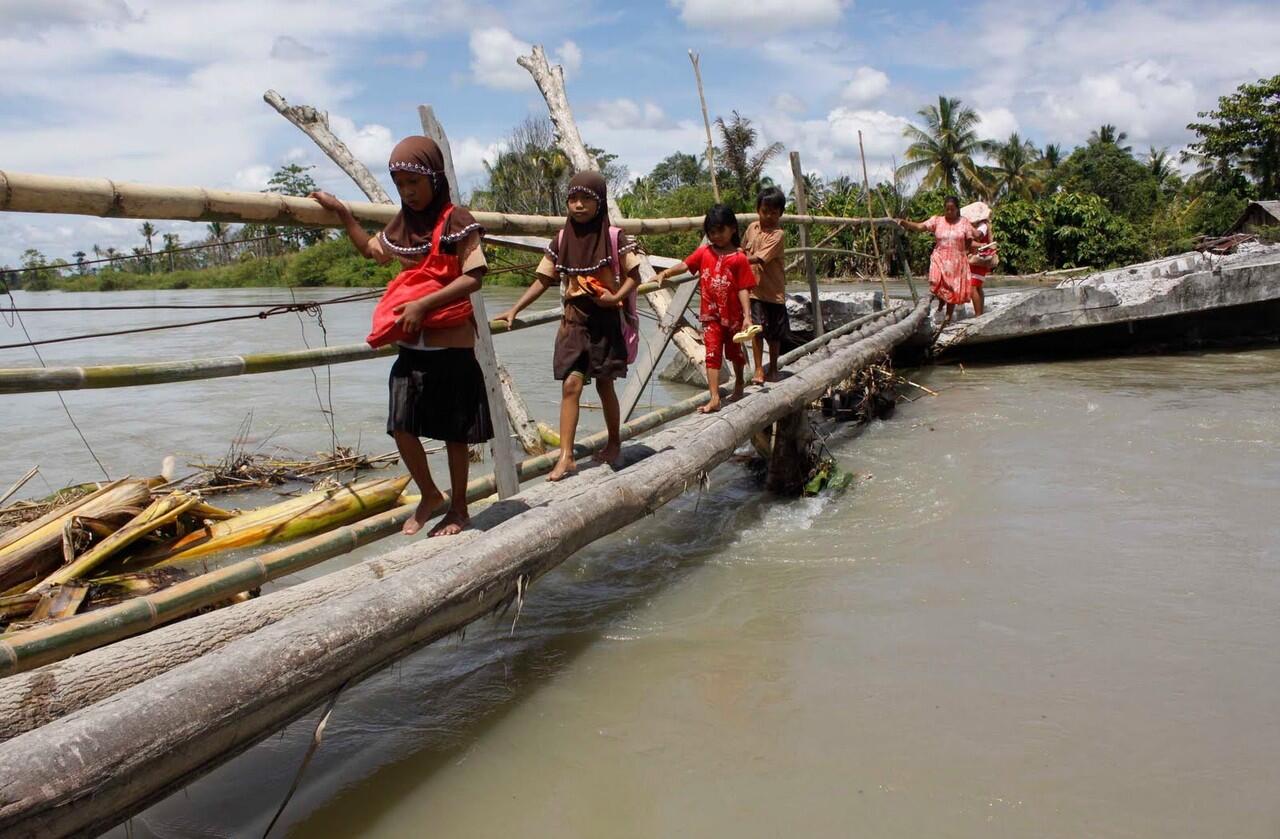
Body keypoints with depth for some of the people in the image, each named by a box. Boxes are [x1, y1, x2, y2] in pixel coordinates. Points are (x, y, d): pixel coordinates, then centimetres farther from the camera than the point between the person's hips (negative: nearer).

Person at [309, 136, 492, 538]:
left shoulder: (457, 221, -9)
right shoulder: (403, 223, 11)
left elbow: (473, 277, -19)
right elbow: (372, 250, 30)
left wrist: (424, 303, -23)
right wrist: (343, 213, 23)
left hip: (452, 347, -6)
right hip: (410, 347, 6)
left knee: (453, 432, 5)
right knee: (402, 427, 2)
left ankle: (458, 508, 22)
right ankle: (429, 494, 25)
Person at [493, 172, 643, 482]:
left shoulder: (613, 237, -5)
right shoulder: (562, 240, 2)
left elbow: (633, 276, -1)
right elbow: (542, 281, 4)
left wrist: (616, 297, -20)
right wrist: (514, 310, -5)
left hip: (605, 320, -2)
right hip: (574, 321, 2)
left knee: (604, 384, 9)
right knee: (571, 384, -8)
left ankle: (614, 442, 31)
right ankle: (566, 456, -8)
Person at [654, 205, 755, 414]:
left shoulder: (739, 259, -9)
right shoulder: (704, 252, 1)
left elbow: (743, 289, -11)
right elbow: (684, 265, -8)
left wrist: (747, 316, -16)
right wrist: (665, 273, -25)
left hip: (733, 315, -1)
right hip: (711, 314, 1)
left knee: (735, 351, 18)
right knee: (712, 353, -7)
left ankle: (739, 383, 45)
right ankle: (714, 399, -9)